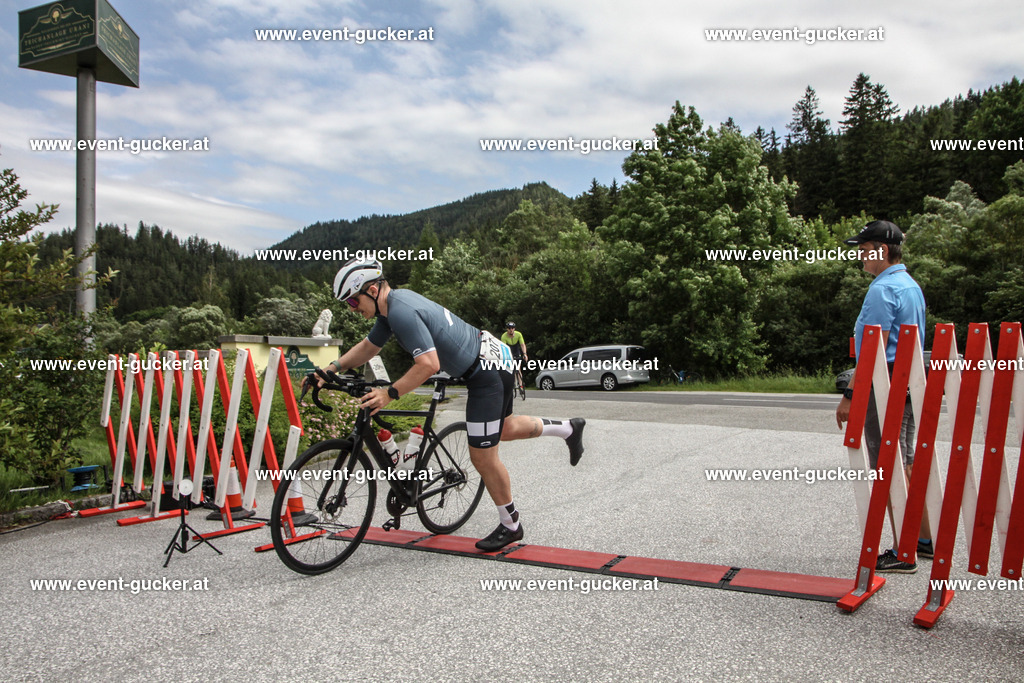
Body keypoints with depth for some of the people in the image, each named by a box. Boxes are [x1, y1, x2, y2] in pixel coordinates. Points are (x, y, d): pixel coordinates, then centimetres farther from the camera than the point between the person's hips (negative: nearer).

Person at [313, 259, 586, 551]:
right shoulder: (393, 303, 6)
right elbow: (368, 346, 17)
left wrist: (389, 393, -30)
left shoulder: (402, 311, -25)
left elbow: (428, 364, -32)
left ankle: (510, 525, 18)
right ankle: (568, 427, 44)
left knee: (483, 457, 0)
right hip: (489, 357, 10)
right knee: (504, 429, 29)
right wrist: (332, 368, 7)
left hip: (488, 372, -10)